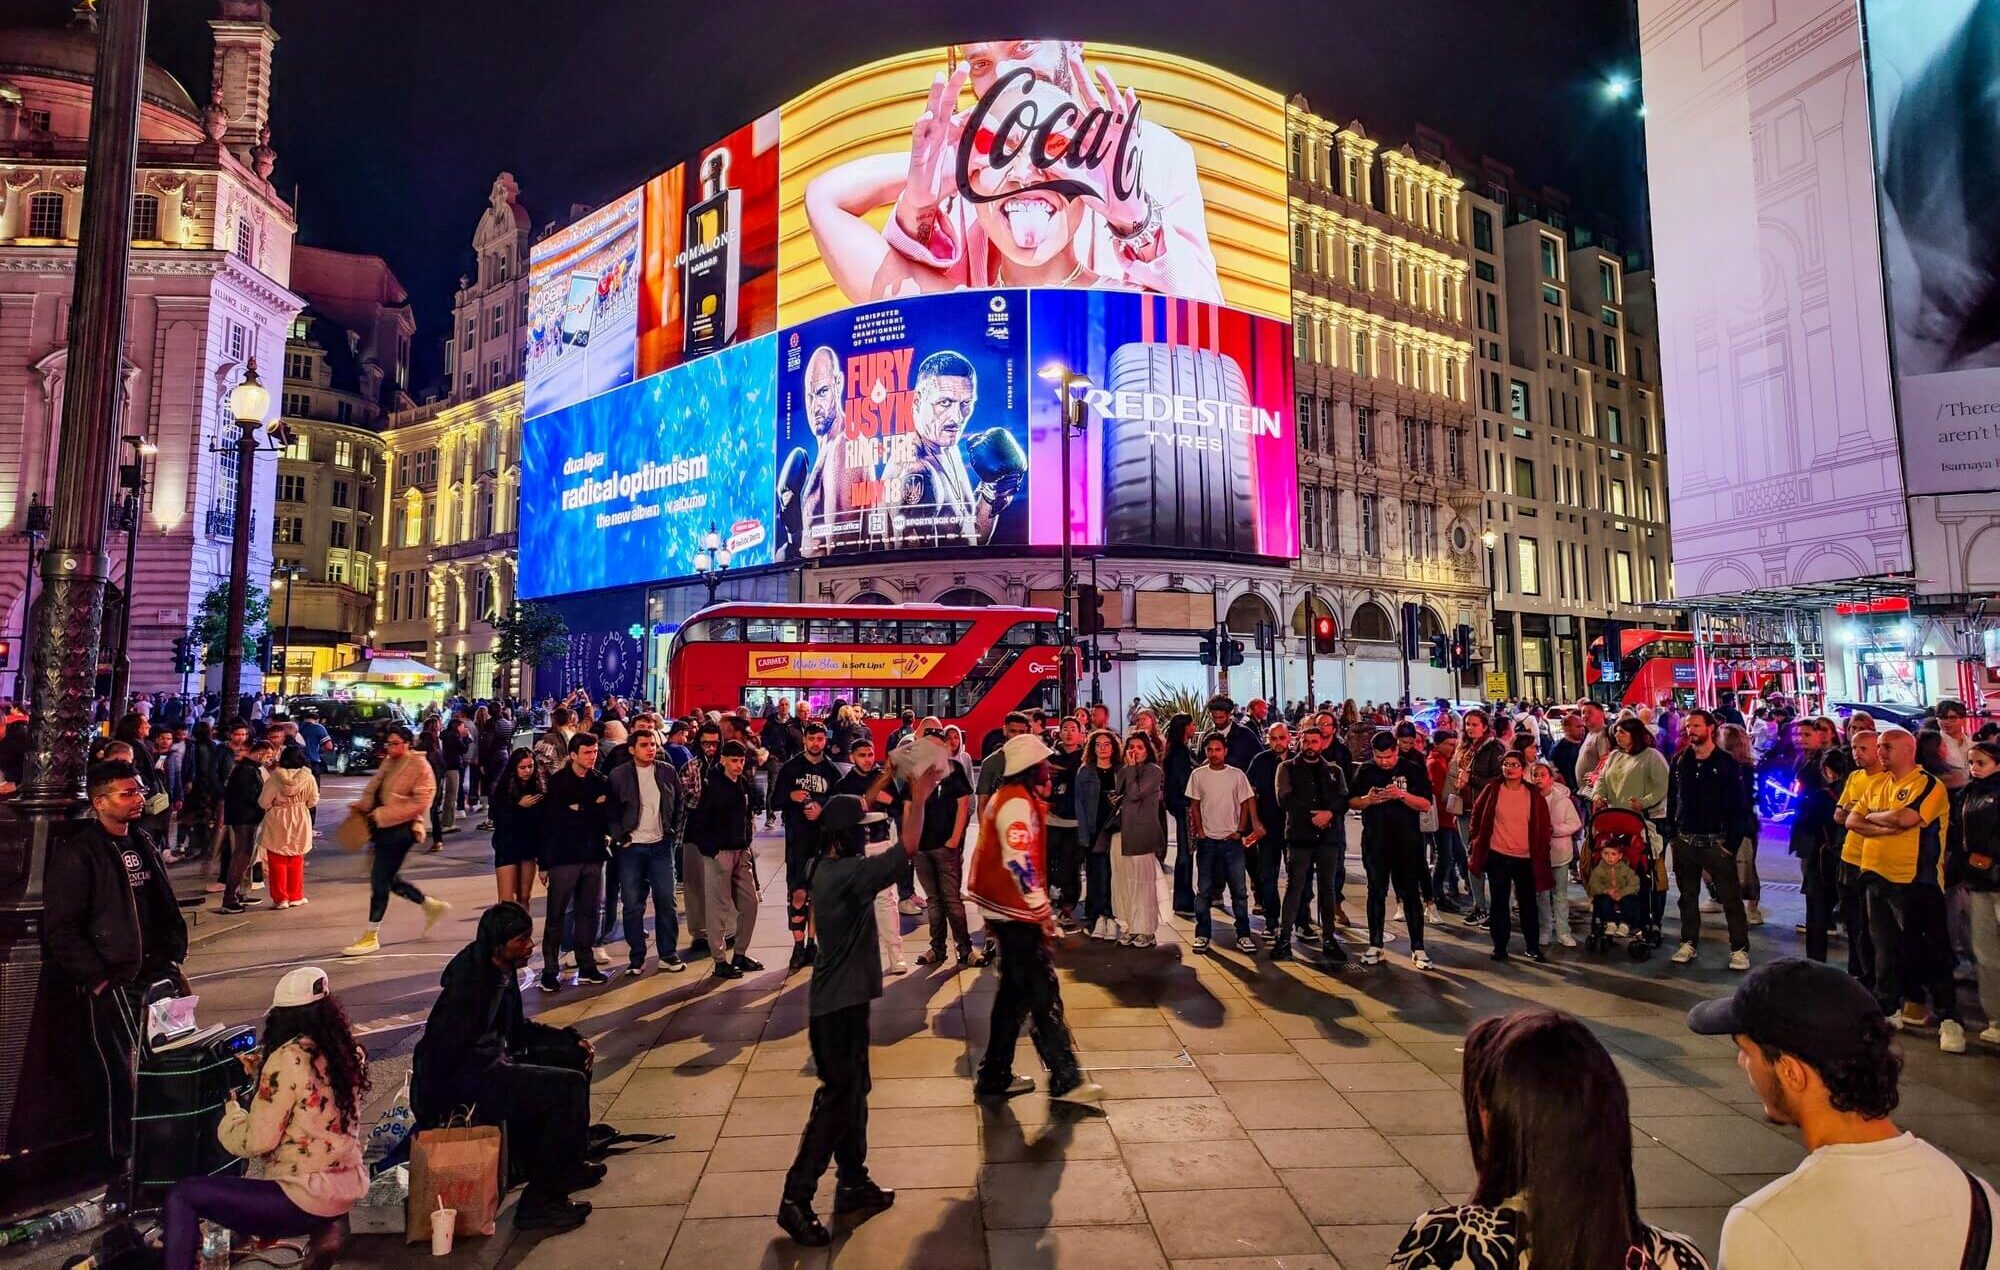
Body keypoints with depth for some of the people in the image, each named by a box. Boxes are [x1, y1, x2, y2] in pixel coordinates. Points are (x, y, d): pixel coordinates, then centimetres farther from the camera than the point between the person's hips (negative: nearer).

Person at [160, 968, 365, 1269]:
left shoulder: (288, 1058, -18)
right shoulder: (349, 1051, 2)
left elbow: (255, 1142, -14)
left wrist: (230, 1109, 3)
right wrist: (262, 1072, 14)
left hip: (308, 1200, -8)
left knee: (181, 1197, 4)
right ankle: (320, 1229, 27)